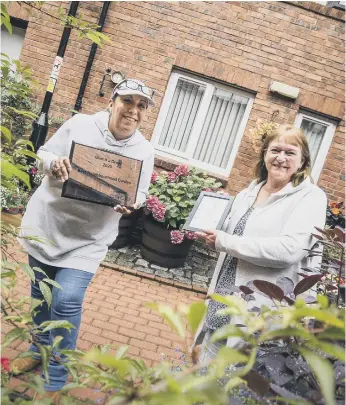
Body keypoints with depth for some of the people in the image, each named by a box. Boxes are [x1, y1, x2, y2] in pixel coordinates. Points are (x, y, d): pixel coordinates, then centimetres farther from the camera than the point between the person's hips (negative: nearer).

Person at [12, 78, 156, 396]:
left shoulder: (144, 151, -7)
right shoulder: (80, 124, -8)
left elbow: (140, 194, 0)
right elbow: (43, 153, 1)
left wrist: (129, 203, -23)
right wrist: (54, 164, -22)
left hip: (89, 238, -2)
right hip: (46, 222, 2)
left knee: (66, 302, -13)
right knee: (40, 293, 17)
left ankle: (55, 379, 10)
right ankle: (41, 349, 45)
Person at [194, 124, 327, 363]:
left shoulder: (311, 197, -8)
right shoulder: (249, 192, 13)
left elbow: (289, 250, -22)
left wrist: (225, 241, -17)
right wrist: (211, 235, 3)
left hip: (259, 313, -6)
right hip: (222, 301, 7)